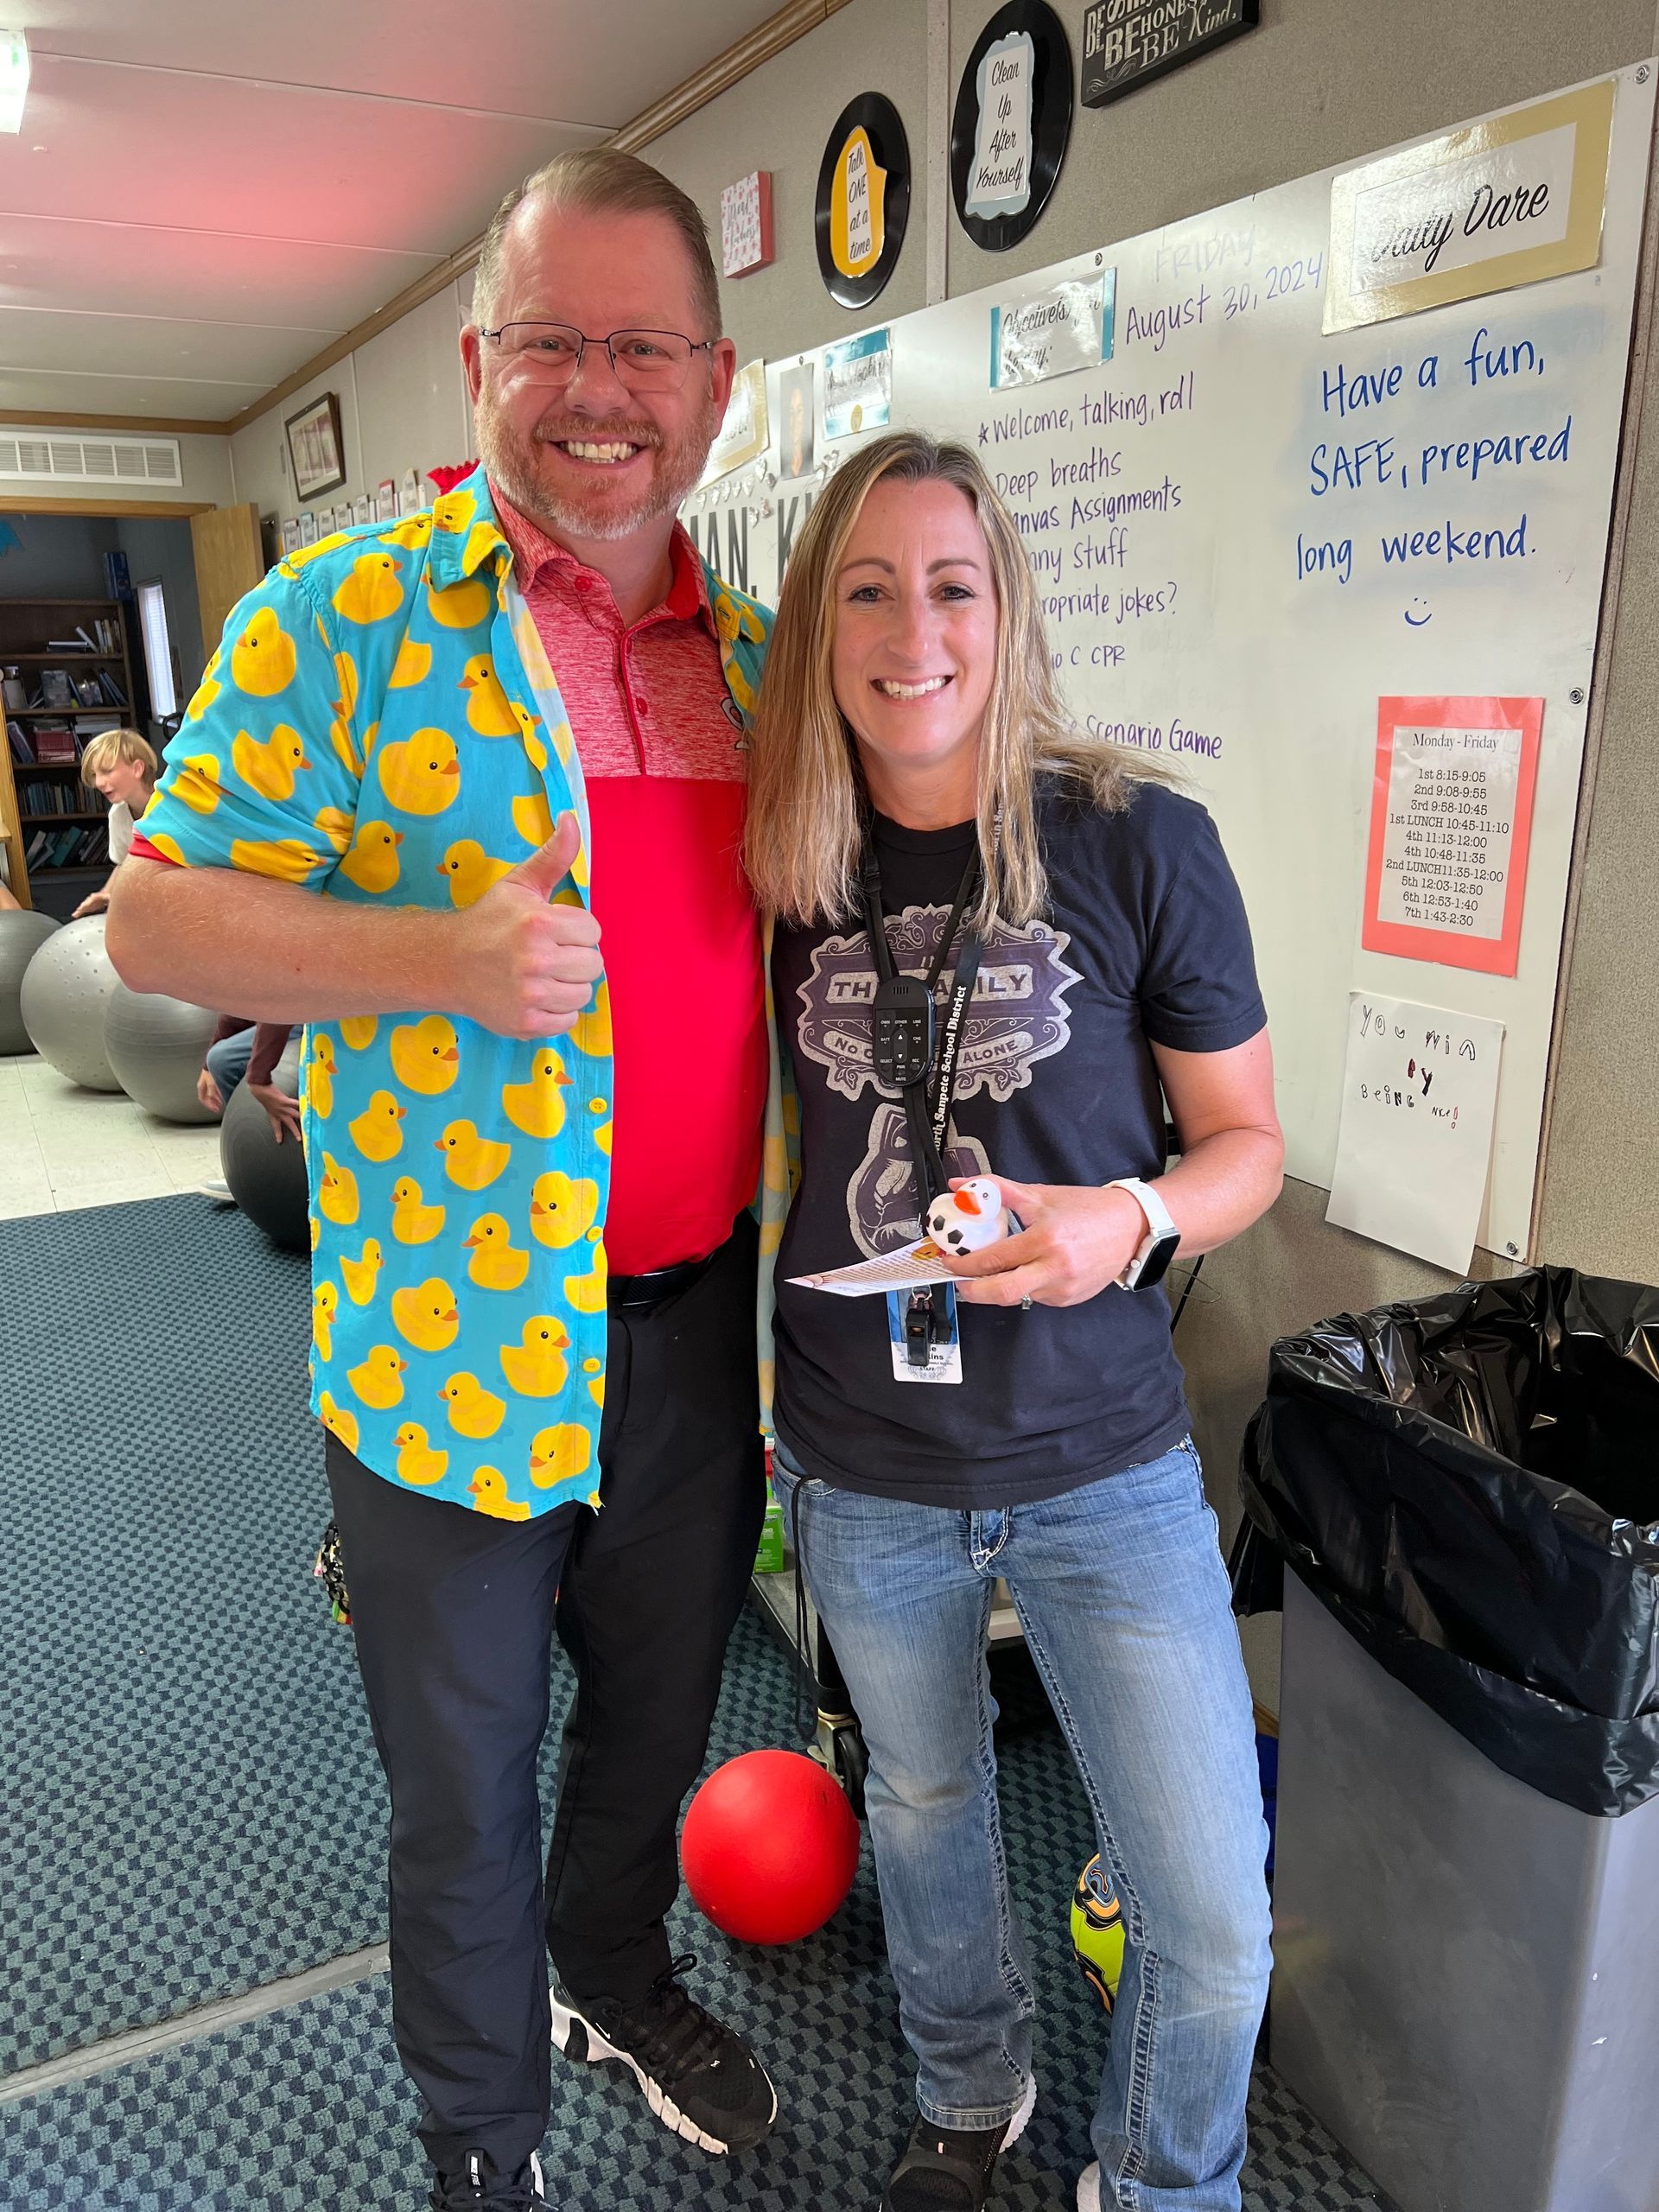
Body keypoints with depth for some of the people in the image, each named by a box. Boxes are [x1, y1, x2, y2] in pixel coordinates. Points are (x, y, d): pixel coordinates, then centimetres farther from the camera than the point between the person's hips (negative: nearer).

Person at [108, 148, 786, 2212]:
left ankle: (616, 1972, 56)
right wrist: (437, 958, -26)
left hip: (702, 1319, 5)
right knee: (462, 1789, 16)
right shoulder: (348, 610, -8)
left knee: (662, 1710, 25)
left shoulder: (754, 647, 8)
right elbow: (155, 912, -9)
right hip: (457, 1335, -4)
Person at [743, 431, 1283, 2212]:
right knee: (924, 1810, 25)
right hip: (862, 1473, 3)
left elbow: (1245, 1140, -3)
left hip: (1101, 1466, -2)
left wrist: (1132, 1222, -24)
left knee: (1212, 1919, 6)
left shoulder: (1136, 842, -11)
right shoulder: (782, 865, -3)